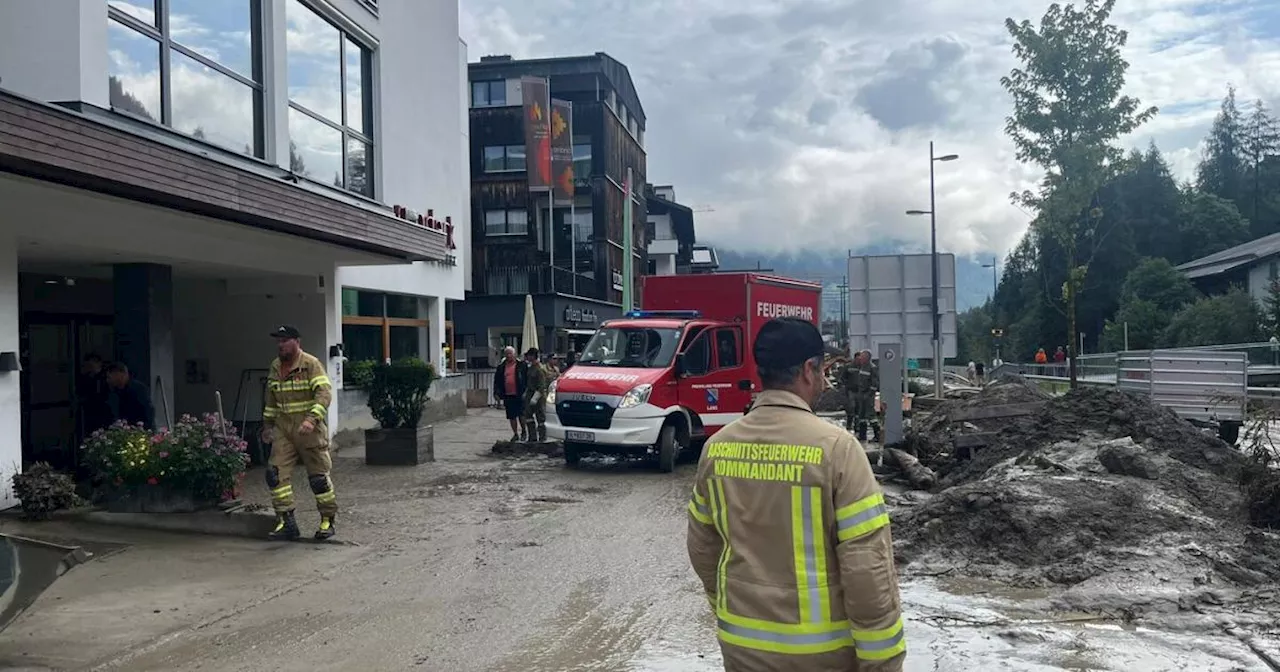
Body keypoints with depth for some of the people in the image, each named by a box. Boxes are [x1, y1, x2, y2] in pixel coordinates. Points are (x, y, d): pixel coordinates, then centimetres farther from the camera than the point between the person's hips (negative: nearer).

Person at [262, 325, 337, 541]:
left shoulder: (311, 364, -10)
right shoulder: (275, 367, 12)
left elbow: (324, 393, -21)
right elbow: (271, 399, 24)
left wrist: (312, 419, -32)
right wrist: (267, 425, 24)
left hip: (310, 429, -6)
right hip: (283, 429, 6)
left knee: (319, 476, 1)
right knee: (276, 473, -4)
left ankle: (327, 522, 15)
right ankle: (286, 522, 4)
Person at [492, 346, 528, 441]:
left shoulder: (522, 365, 0)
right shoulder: (501, 367, 10)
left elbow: (527, 379, -1)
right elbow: (497, 381, 13)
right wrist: (496, 393, 4)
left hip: (519, 395, -4)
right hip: (507, 396, 4)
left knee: (521, 415, -2)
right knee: (511, 416, 8)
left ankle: (523, 432, 17)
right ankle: (515, 434, 19)